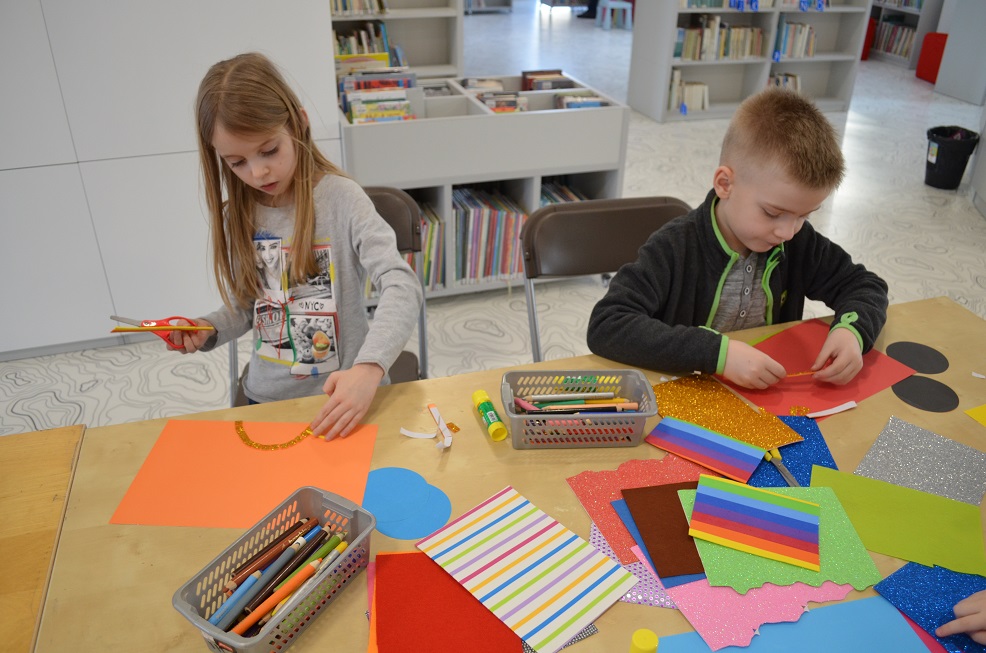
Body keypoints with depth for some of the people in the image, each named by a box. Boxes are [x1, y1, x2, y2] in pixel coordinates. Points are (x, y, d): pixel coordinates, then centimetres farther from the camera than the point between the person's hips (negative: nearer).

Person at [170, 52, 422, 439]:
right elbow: (244, 308, 13)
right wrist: (207, 331, -8)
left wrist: (369, 368, -39)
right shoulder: (236, 217, 2)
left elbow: (402, 287, -24)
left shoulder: (340, 198, -14)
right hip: (266, 398, 4)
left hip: (344, 397, -3)